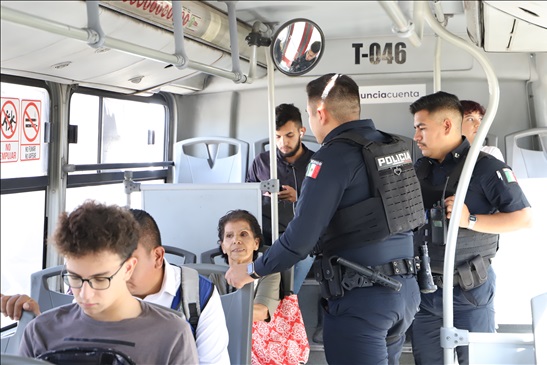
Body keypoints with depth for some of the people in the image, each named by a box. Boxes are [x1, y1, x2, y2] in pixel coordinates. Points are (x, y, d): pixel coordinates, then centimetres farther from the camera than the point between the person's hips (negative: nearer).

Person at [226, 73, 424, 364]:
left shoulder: (333, 156, -13)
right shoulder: (394, 146, 10)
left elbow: (300, 237, -16)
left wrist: (252, 271, -2)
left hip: (360, 297, -8)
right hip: (405, 287, 8)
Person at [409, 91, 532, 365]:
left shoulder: (485, 167, -10)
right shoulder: (420, 168, 9)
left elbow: (524, 218, -13)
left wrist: (470, 220, -21)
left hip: (469, 292, -6)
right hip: (424, 290, 6)